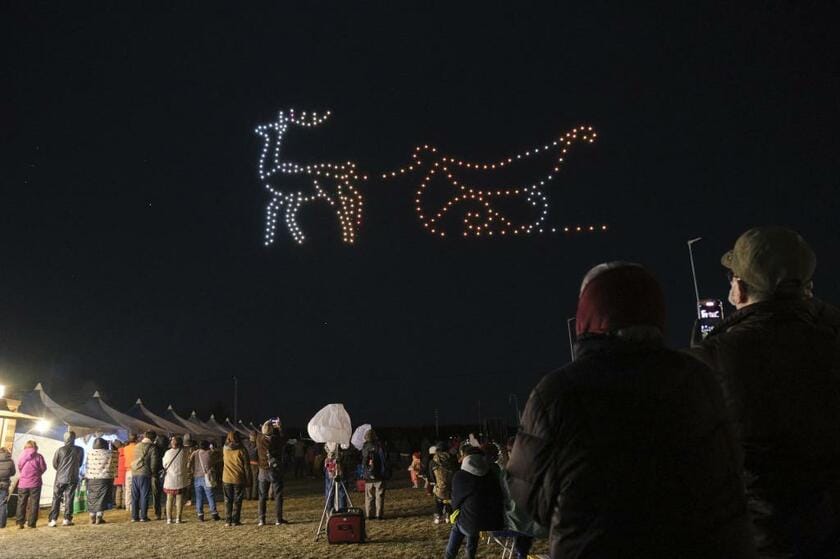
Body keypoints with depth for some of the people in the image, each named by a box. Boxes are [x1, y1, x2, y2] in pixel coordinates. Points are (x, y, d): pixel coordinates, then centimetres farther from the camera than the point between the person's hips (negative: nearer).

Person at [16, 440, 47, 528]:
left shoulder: (22, 455, 0)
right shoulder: (38, 456, -7)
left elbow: (19, 468, 10)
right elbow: (43, 468, -2)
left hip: (23, 483, 2)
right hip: (35, 483, -2)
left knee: (21, 503, 11)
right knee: (34, 503, 3)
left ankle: (20, 523, 8)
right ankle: (31, 523, 1)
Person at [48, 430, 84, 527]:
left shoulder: (60, 450, -8)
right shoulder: (80, 450, -4)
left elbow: (54, 464, 1)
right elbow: (80, 463, 7)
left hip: (60, 478, -1)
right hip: (73, 478, 1)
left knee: (56, 499, 7)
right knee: (69, 499, 6)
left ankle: (53, 520, 4)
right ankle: (67, 519, 4)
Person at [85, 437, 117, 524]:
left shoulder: (90, 453, 1)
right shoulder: (111, 454, -4)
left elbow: (87, 467, 8)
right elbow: (114, 467, 4)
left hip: (91, 479, 3)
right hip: (104, 479, -2)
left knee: (92, 498, 10)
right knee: (101, 498, 2)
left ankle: (92, 518, 14)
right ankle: (99, 517, -1)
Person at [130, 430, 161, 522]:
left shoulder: (137, 446, 11)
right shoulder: (152, 448, -5)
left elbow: (133, 459, 15)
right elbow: (154, 462, -7)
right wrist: (153, 472, 8)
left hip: (134, 473, 5)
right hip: (144, 474, -5)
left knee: (134, 496, 10)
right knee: (144, 496, 2)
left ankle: (134, 516, 13)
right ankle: (143, 516, 3)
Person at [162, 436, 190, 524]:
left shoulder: (168, 452, -6)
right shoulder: (184, 452, -7)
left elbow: (164, 464, 5)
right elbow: (187, 463, 2)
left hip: (169, 479, 1)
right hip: (181, 479, -1)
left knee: (169, 499, 9)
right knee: (179, 499, 5)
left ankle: (169, 518, 9)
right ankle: (178, 518, 4)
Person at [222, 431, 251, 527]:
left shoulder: (225, 449, -1)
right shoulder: (242, 450, -11)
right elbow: (246, 467, -7)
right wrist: (248, 480, 0)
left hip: (227, 479, 3)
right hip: (238, 479, -3)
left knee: (228, 500, 11)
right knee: (237, 501, 5)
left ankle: (228, 521, 11)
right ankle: (235, 521, 4)